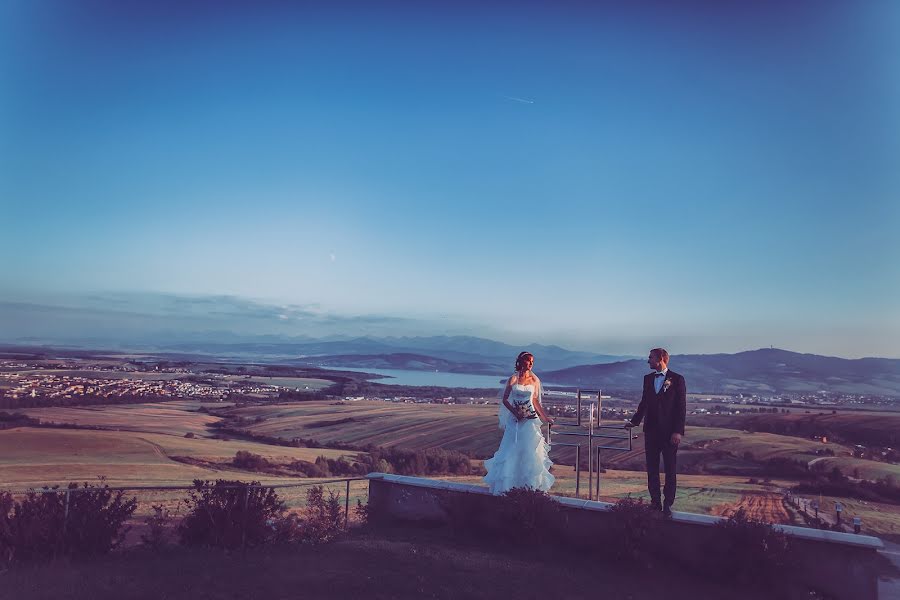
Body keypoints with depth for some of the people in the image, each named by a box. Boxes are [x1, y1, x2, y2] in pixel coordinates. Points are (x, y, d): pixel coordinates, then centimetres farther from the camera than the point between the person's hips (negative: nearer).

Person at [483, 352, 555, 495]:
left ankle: (530, 483, 13)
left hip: (530, 418, 2)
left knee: (530, 450, 2)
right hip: (515, 419, -1)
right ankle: (510, 483, 17)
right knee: (513, 451, 2)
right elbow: (504, 399, -1)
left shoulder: (535, 380, 4)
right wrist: (515, 413, -10)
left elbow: (535, 401, 11)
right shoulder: (514, 379, -3)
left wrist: (546, 418, 10)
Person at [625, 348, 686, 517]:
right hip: (651, 430, 5)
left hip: (669, 432, -5)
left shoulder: (677, 379, -6)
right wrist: (634, 421, 11)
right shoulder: (648, 378, 9)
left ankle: (668, 504, 13)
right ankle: (655, 502, 17)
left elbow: (681, 407, -8)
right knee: (652, 468, 8)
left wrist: (678, 431, -13)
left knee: (670, 469, 4)